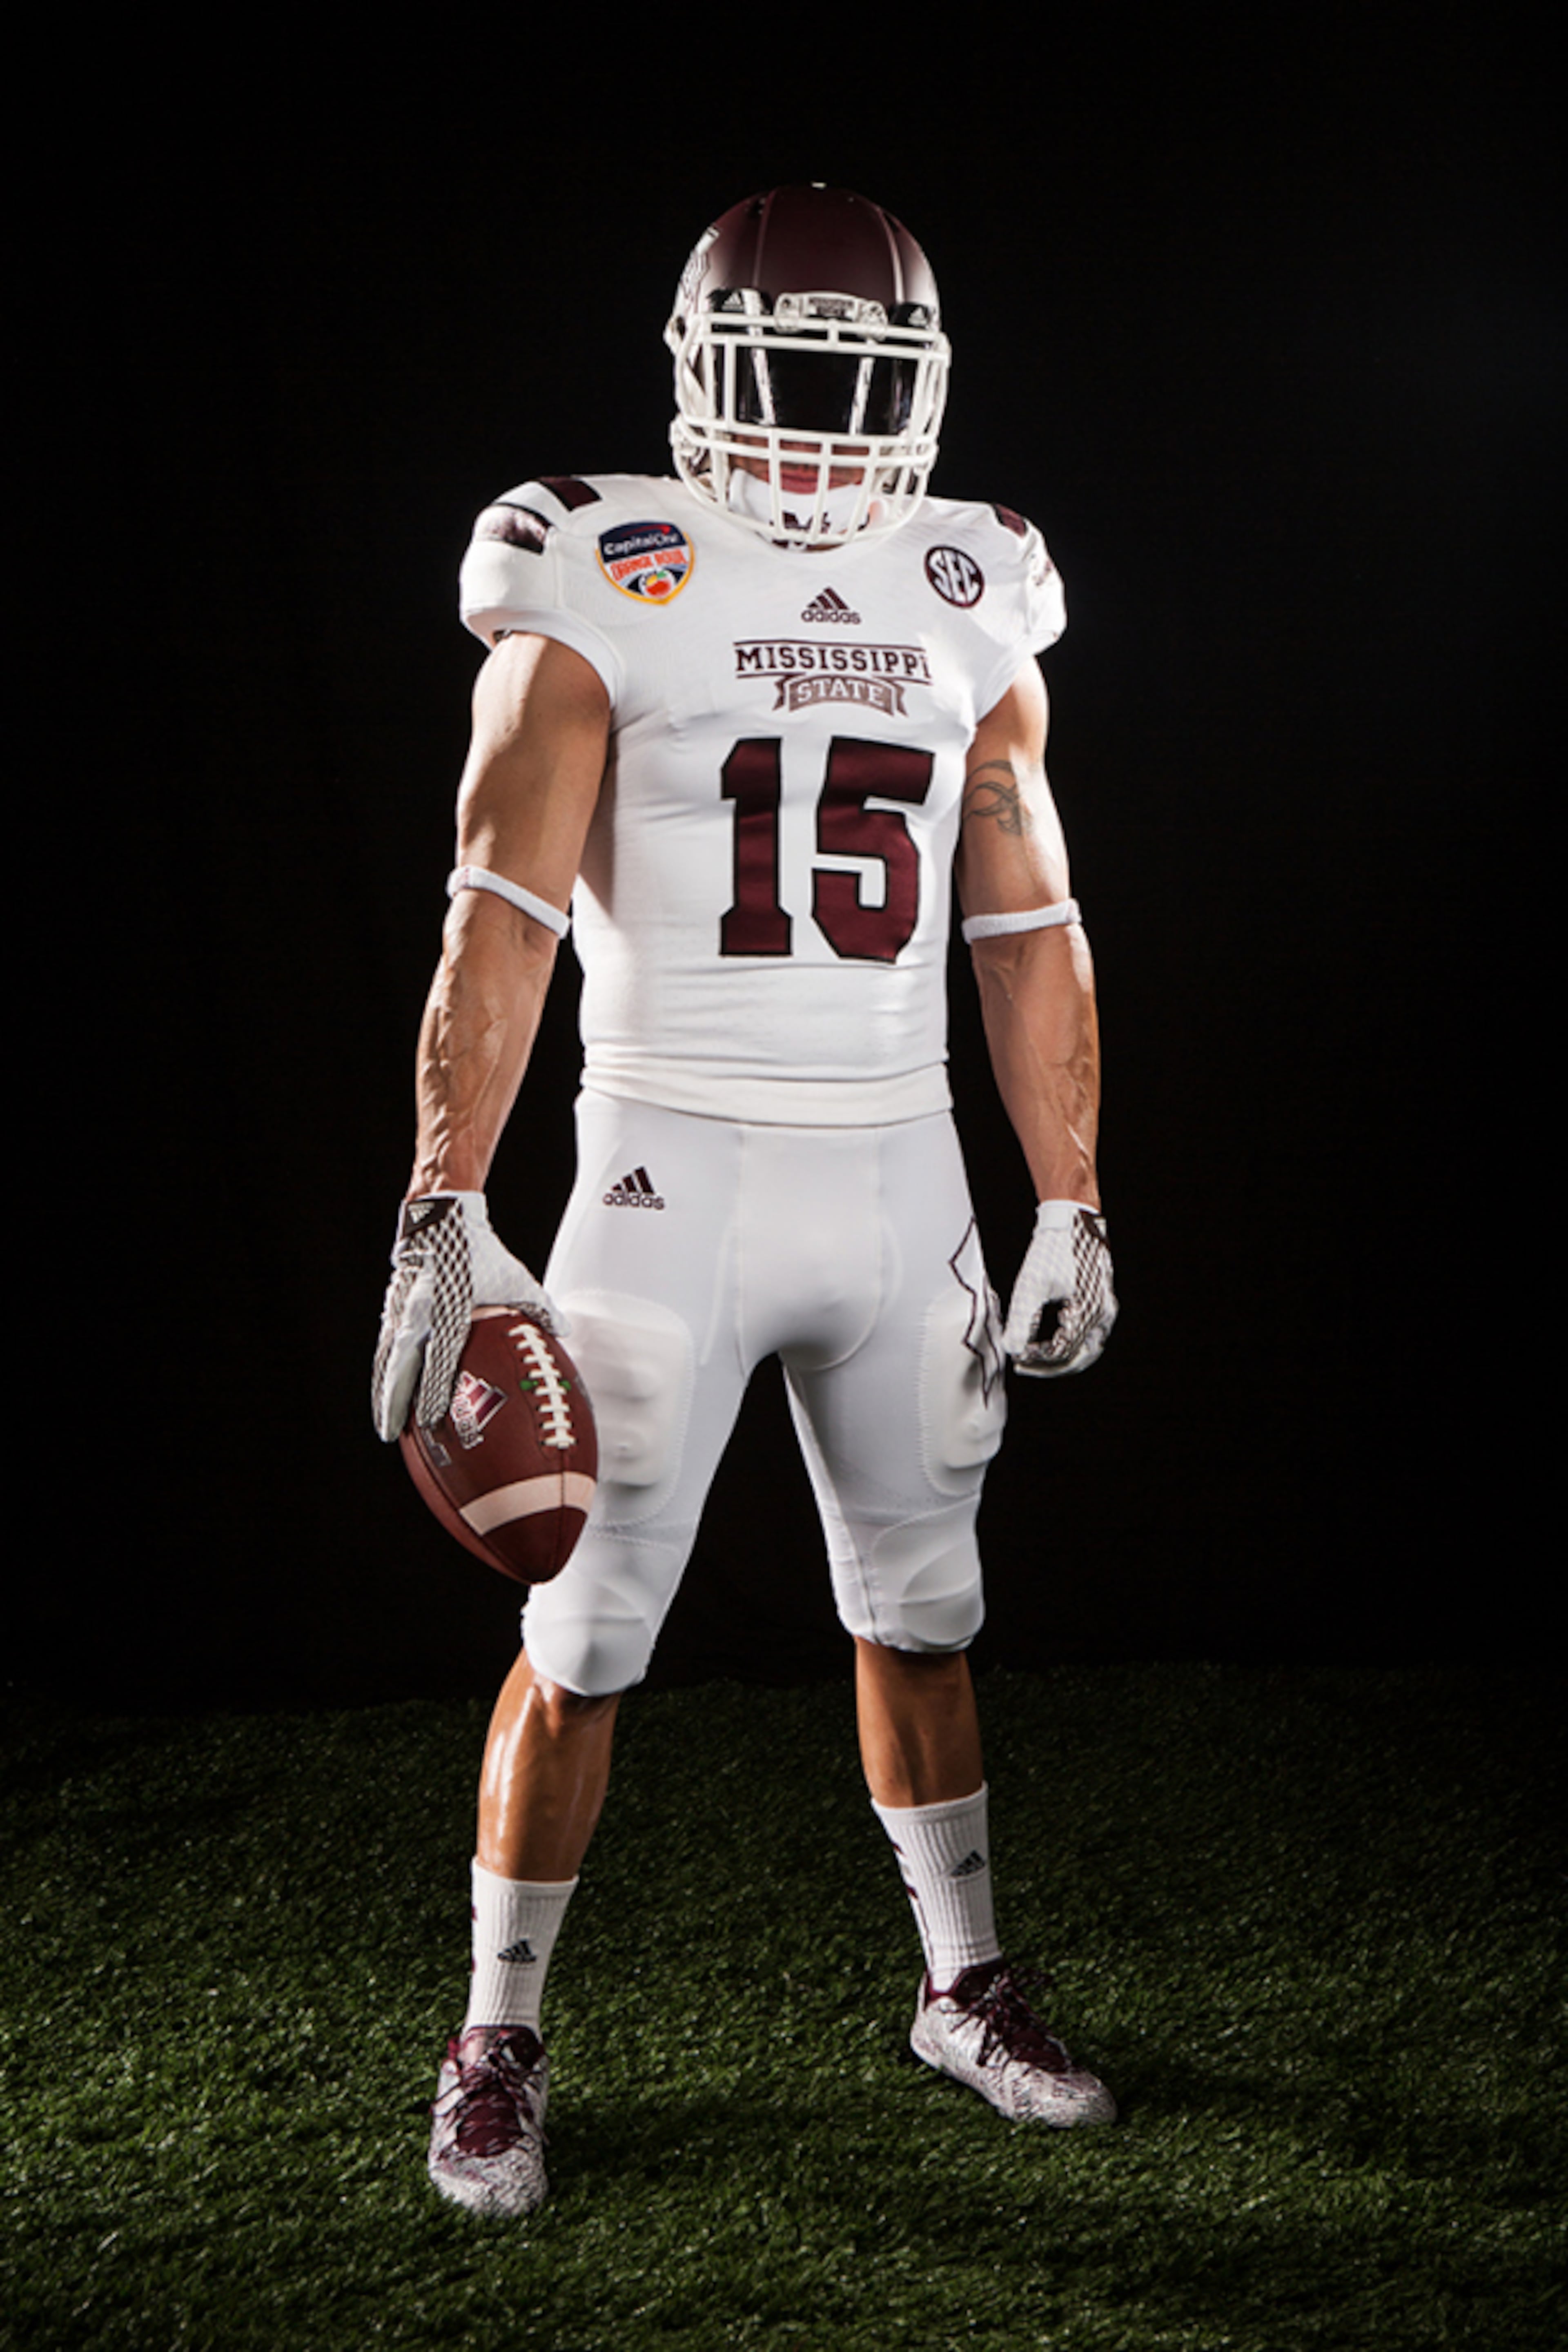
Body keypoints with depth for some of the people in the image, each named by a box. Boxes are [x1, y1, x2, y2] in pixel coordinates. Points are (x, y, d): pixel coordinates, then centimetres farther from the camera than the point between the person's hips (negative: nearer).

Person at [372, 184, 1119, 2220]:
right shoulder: (607, 583, -5)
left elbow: (1030, 937, 11)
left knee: (921, 1612, 15)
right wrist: (444, 1211, -18)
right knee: (587, 1639, 0)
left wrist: (1074, 1216, 10)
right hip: (675, 1167, -4)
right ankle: (500, 2045, 16)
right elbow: (504, 912, -11)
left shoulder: (970, 600, 8)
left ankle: (967, 1991, 32)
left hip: (899, 1173, 4)